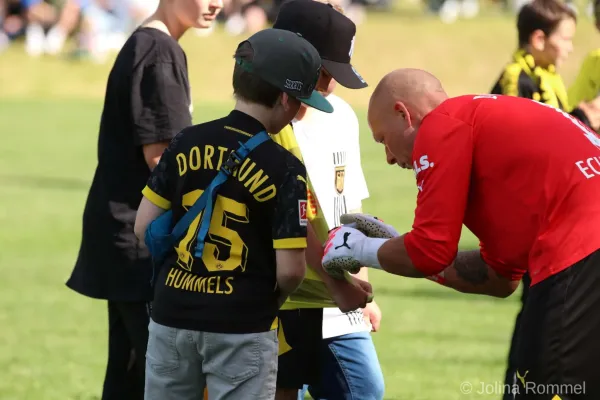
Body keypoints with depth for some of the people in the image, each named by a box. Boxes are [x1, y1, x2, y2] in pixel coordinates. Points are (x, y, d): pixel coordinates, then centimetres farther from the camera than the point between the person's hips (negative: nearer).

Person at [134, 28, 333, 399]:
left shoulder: (186, 144, 0)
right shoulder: (285, 167, -11)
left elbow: (144, 229, 1)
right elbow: (290, 270, -13)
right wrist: (271, 300, 7)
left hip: (173, 315, 4)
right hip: (241, 328, -4)